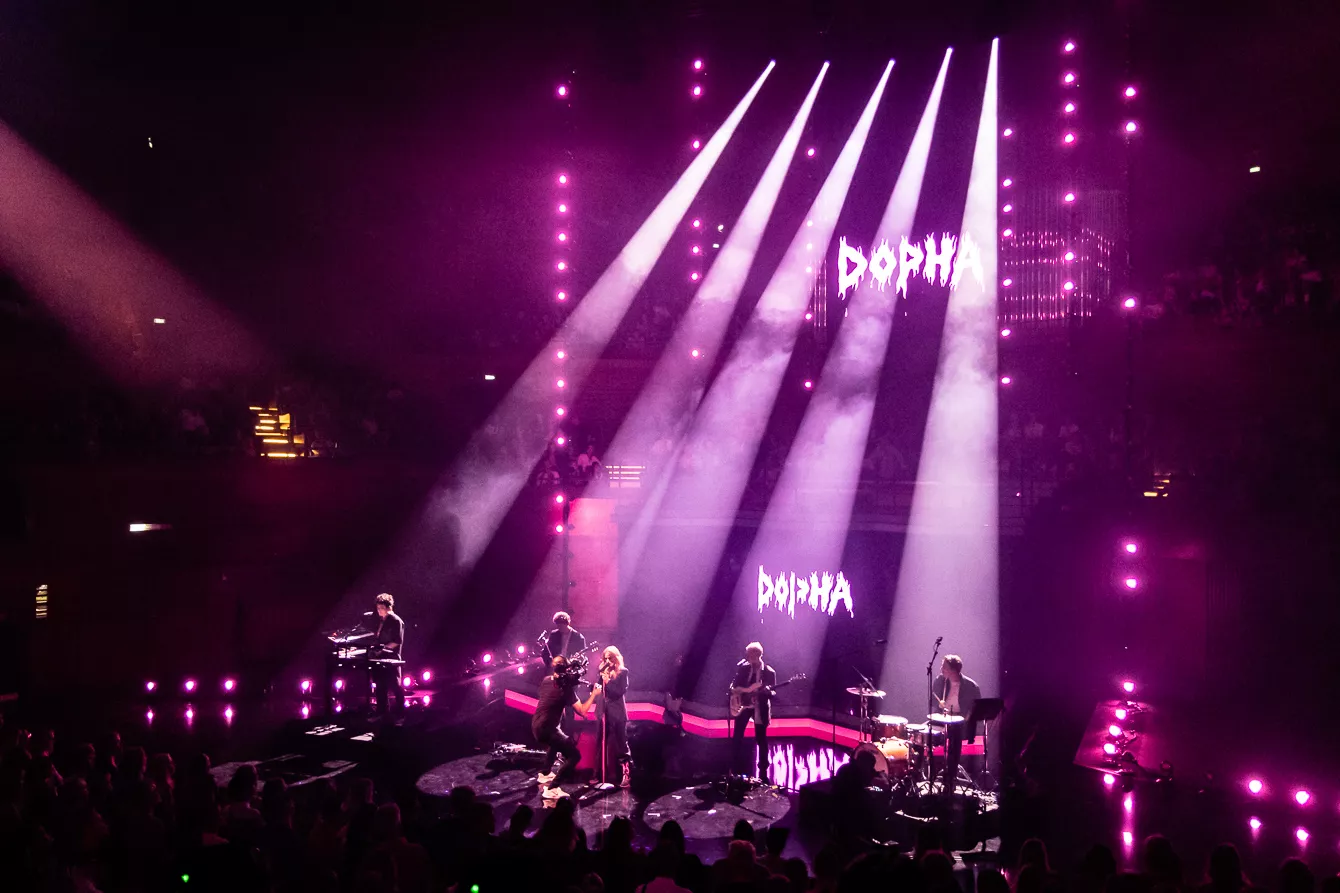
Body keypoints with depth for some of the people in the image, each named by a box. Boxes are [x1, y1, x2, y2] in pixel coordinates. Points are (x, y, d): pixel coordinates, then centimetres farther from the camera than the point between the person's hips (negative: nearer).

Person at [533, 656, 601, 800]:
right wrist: (594, 694, -6)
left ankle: (544, 774, 43)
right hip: (547, 729, -9)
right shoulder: (566, 689, -15)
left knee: (556, 743, 38)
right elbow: (582, 711, -17)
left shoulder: (546, 680, 7)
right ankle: (551, 789, -14)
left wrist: (569, 681, 14)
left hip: (536, 726, 9)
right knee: (575, 756, -7)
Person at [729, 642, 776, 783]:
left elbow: (772, 693, -7)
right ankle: (739, 770, 19)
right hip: (743, 704, 3)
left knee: (761, 740, 3)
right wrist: (735, 690, -11)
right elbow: (735, 685, 10)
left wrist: (768, 691, -28)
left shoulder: (769, 672, -8)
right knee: (737, 738, 5)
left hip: (760, 708, -3)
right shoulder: (742, 668, 0)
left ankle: (763, 772, 14)